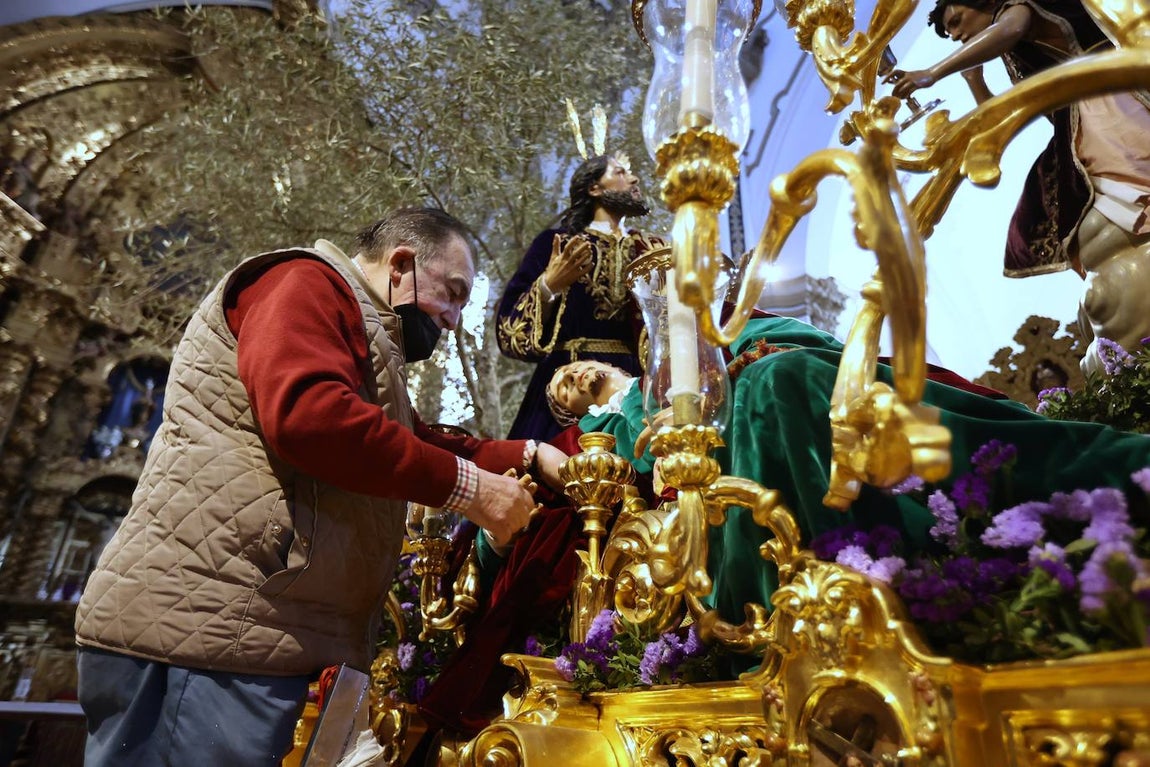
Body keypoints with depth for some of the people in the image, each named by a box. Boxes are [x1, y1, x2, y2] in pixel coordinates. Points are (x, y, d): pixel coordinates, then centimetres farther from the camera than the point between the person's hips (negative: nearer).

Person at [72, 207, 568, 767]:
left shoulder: (362, 336, 24)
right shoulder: (307, 280, -7)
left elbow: (423, 446, 22)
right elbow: (306, 412, -25)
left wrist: (528, 457, 10)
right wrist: (465, 485, -18)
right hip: (204, 621, -10)